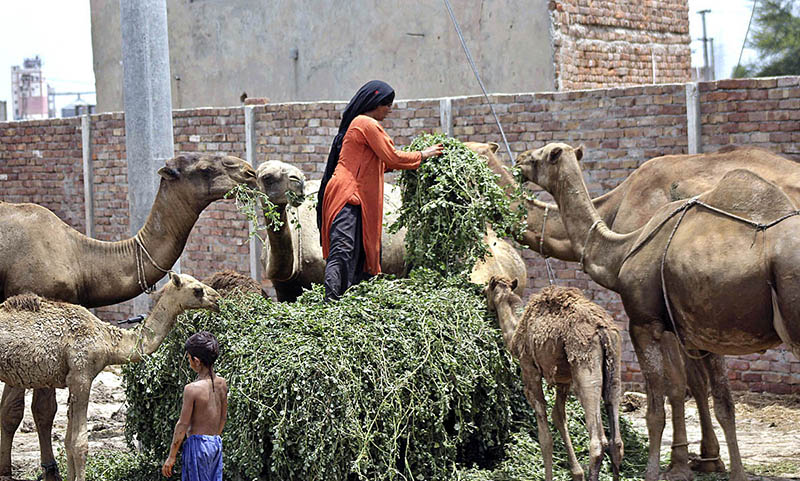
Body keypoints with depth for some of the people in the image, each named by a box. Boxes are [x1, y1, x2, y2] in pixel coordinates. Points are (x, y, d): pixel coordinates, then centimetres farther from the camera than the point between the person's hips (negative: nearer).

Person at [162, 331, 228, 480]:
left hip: (197, 444, -7)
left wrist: (171, 456, -6)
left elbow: (183, 425, -13)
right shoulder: (222, 384, 3)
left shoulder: (192, 389, -17)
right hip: (216, 444, 7)